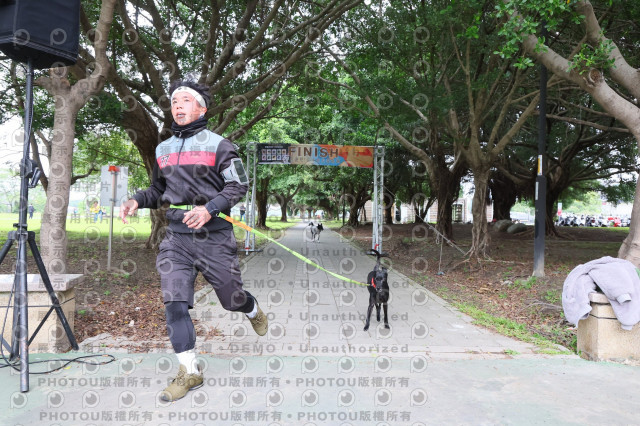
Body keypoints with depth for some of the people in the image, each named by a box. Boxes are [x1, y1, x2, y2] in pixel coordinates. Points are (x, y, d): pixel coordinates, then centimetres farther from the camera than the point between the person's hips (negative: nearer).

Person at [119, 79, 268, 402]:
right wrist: (137, 200, 1)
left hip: (214, 236, -4)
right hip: (176, 237, 4)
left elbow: (238, 185, -7)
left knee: (231, 299, 10)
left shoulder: (218, 145, -2)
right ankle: (189, 372, 8)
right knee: (174, 303, -6)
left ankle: (253, 310, 47)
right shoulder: (162, 149, 14)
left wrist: (210, 208, -22)